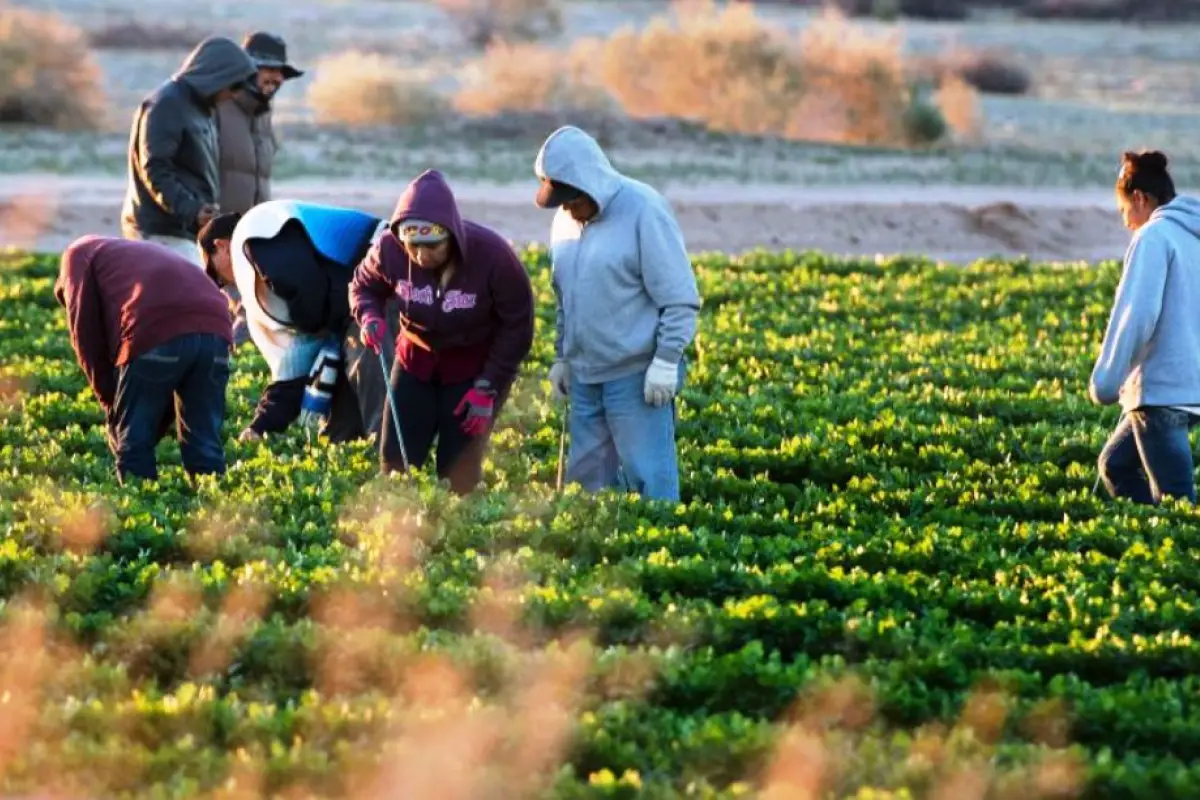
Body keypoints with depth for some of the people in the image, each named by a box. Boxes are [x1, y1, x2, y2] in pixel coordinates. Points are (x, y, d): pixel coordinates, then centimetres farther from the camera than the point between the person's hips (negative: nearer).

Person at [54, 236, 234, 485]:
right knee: (204, 444, 14)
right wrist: (156, 430, 32)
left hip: (156, 331, -6)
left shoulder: (79, 253, 28)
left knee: (133, 441, 8)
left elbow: (86, 333, 12)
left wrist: (110, 401, 17)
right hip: (215, 327, 6)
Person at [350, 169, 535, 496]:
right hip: (417, 358, 3)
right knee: (395, 459, 5)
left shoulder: (492, 255, -30)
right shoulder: (390, 249, -23)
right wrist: (369, 316, -22)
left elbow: (517, 326, -16)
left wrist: (487, 387, -18)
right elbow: (364, 285, 1)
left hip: (476, 366, -3)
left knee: (460, 470, -7)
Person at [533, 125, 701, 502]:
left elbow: (679, 298, -13)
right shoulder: (566, 221, 8)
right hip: (585, 376, 7)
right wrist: (562, 357, 19)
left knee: (649, 479, -6)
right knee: (587, 477, 11)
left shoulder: (642, 211, -13)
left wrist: (666, 361, -17)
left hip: (637, 376, -7)